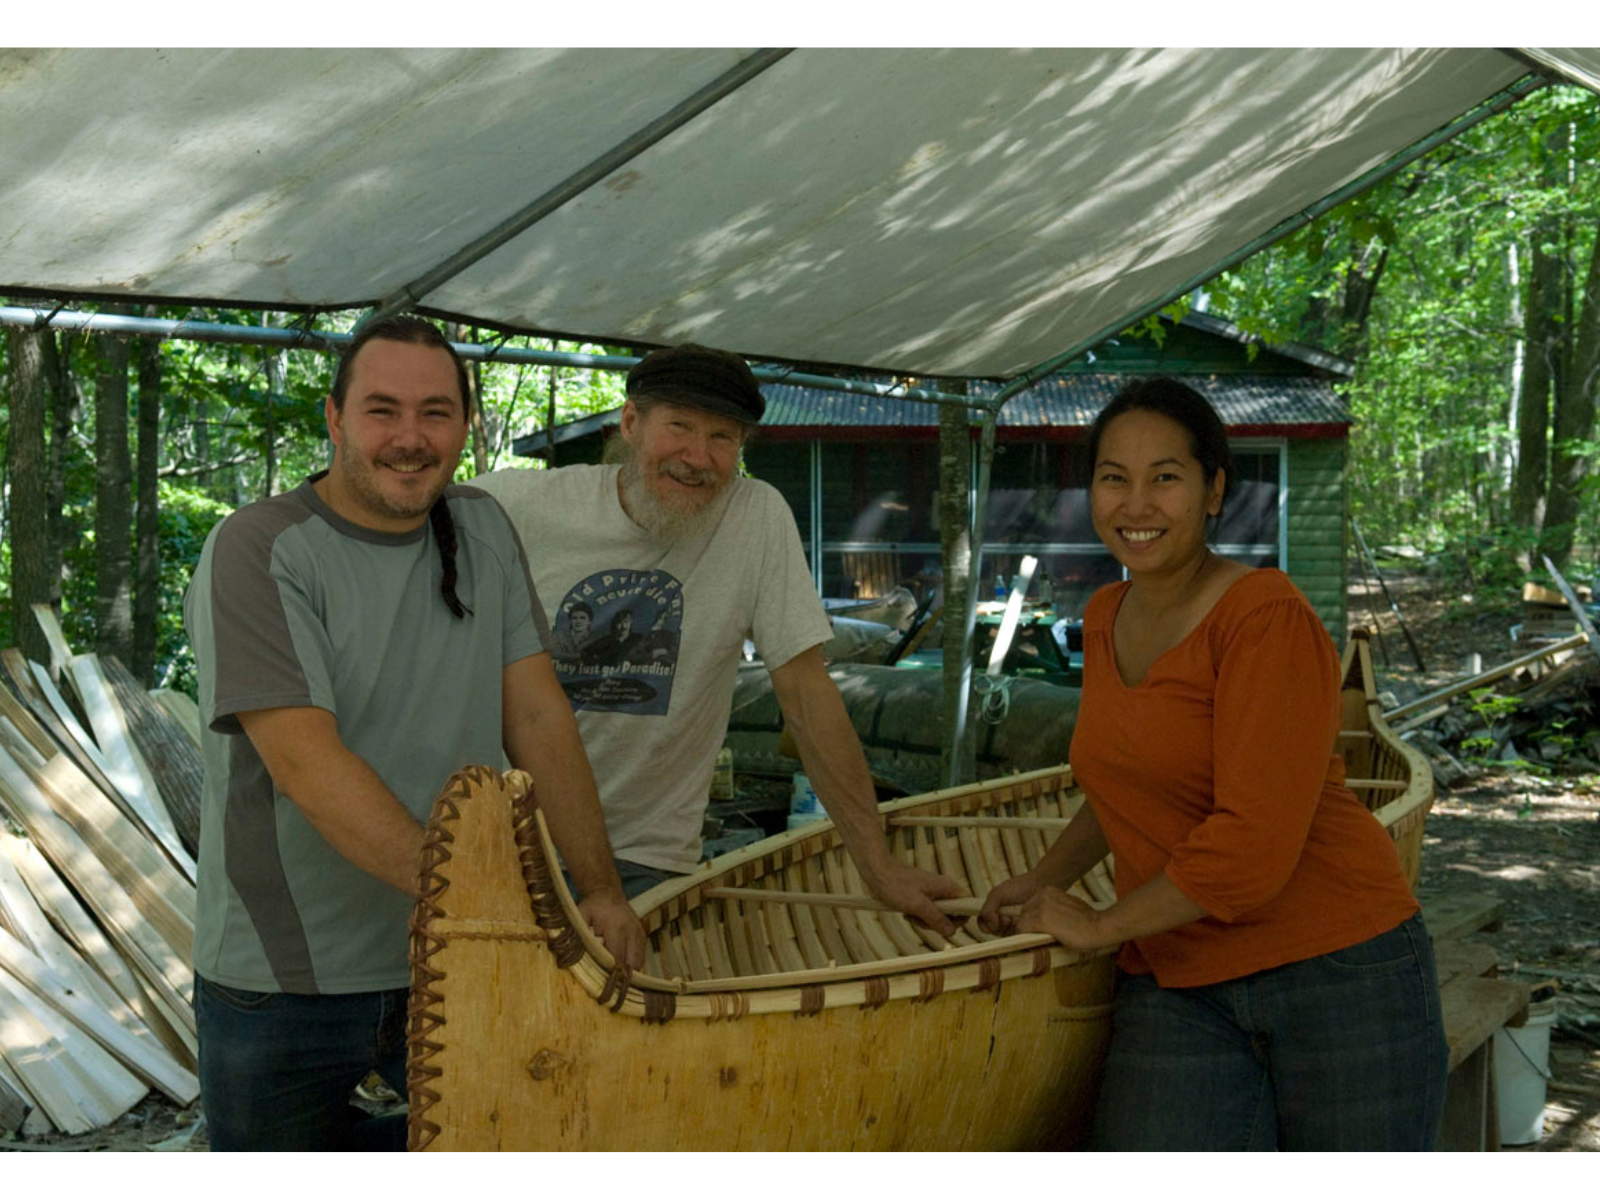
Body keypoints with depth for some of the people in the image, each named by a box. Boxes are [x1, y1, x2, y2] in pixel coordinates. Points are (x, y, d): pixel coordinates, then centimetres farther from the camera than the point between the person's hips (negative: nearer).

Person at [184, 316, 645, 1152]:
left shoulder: (482, 533, 5)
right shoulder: (258, 553, -13)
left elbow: (536, 715, 3)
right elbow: (306, 761, -23)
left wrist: (600, 889, -5)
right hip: (284, 982, -5)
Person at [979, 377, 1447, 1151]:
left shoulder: (1267, 618, -16)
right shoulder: (1106, 621, 8)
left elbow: (1252, 844, -22)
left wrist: (1098, 926, -12)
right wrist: (1044, 879, 19)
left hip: (1338, 970, -5)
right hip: (1174, 992, 5)